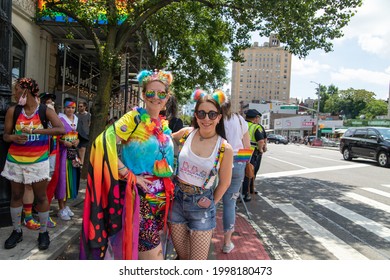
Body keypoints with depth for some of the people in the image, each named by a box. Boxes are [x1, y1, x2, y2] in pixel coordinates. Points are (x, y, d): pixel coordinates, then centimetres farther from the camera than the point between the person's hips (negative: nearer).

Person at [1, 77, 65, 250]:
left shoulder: (45, 111, -8)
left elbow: (61, 129, -23)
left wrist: (34, 131, -29)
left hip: (38, 161, -2)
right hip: (15, 161, 3)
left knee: (41, 197, 5)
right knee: (16, 195, 12)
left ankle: (43, 232, 20)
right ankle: (17, 231, 28)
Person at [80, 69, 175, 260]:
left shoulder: (164, 125, 11)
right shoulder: (134, 118, -10)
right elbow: (102, 143, -22)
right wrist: (129, 176, -19)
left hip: (161, 197, 7)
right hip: (139, 195, -7)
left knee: (153, 248, 18)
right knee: (152, 252, -3)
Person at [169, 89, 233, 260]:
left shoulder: (225, 149, -12)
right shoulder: (186, 133, -5)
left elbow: (224, 183, 0)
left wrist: (213, 202, 5)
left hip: (201, 206, -2)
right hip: (177, 199, 3)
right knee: (182, 256, 16)